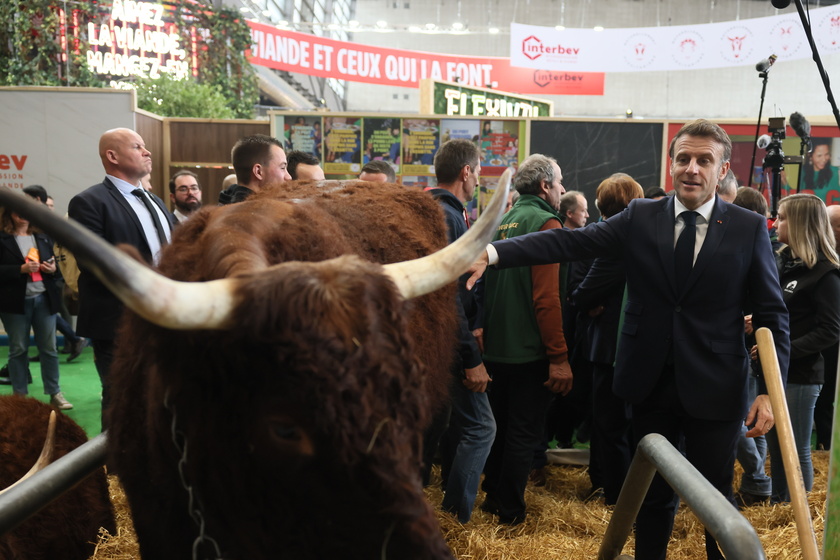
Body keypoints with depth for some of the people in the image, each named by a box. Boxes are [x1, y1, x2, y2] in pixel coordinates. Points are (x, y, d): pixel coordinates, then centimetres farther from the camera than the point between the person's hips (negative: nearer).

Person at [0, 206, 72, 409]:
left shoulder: (43, 238, 14)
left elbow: (55, 264, 19)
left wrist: (54, 268, -2)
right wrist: (22, 269, -19)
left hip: (44, 299, 4)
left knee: (49, 348, 5)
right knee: (18, 350, 4)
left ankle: (55, 394, 11)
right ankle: (20, 397, 12)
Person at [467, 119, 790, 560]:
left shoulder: (749, 228, -3)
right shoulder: (640, 218, 0)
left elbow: (772, 316, -1)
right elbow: (569, 242, -12)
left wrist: (770, 391, -10)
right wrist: (493, 252, -26)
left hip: (713, 390, -1)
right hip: (651, 384, 2)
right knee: (654, 495, 17)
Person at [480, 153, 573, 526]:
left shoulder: (503, 222, 8)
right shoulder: (545, 223, -16)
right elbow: (547, 299, -23)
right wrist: (559, 357, -20)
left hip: (497, 346, 8)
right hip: (531, 351, -8)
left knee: (502, 423, 21)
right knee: (525, 431, 5)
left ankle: (494, 495, 33)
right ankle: (510, 510, 15)